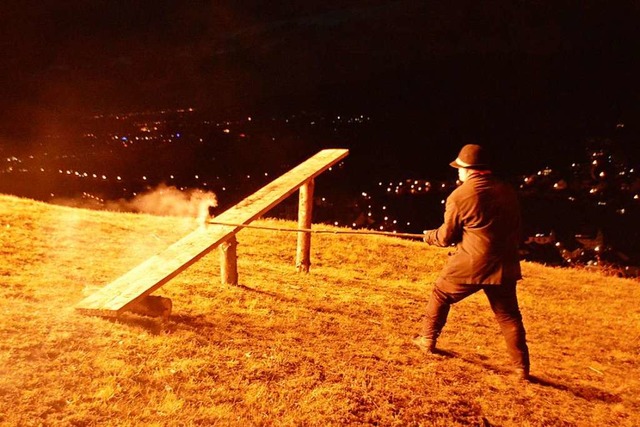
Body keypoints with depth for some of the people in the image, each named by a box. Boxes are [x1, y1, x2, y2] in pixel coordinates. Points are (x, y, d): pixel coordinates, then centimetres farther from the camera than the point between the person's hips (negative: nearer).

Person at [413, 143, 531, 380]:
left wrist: (429, 236, 18)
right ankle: (522, 368, 16)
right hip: (503, 265, 4)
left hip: (469, 264, -4)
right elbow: (515, 229, 14)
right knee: (509, 316, 14)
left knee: (440, 295, 19)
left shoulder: (459, 195, -9)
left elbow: (446, 236, -2)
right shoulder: (508, 191, 5)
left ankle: (428, 341, 30)